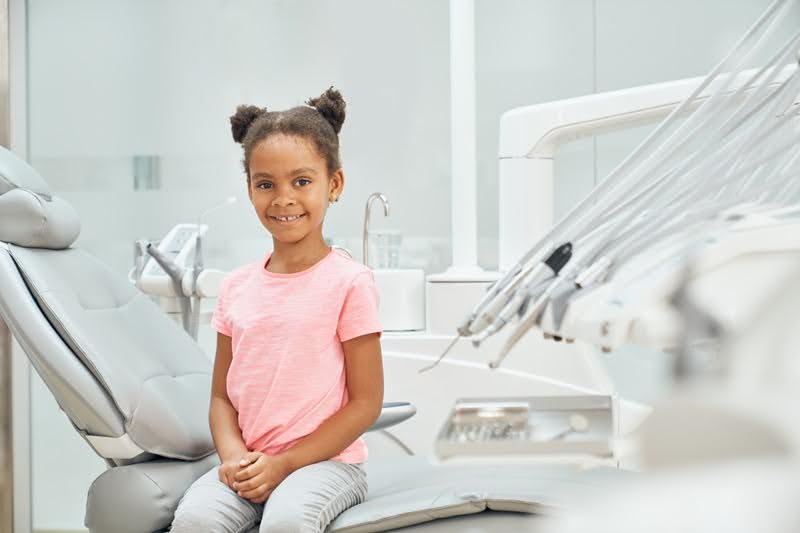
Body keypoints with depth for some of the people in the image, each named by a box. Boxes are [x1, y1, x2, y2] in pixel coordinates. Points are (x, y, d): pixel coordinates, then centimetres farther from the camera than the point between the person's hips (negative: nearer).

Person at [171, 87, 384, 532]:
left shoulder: (349, 282, -5)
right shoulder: (238, 287, 10)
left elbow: (366, 401, -5)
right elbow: (222, 395, 13)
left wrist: (283, 463, -11)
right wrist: (235, 456, -8)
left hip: (326, 461, -4)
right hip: (248, 464, 4)